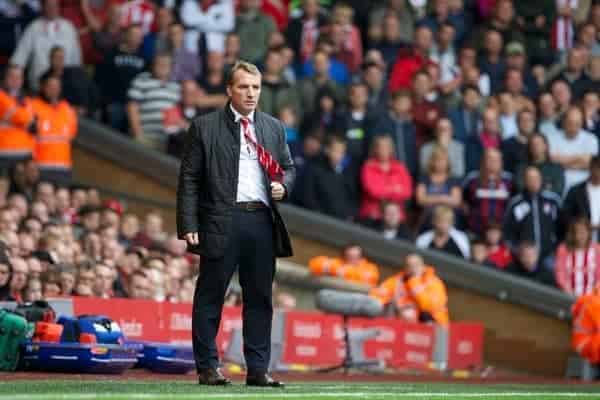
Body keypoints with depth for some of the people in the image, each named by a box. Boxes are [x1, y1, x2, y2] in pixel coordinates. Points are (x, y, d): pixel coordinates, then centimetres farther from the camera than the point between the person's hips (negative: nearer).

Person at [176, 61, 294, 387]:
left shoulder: (273, 128, 16)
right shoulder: (205, 127, 2)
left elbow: (288, 167, 23)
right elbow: (189, 179, -1)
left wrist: (283, 185, -1)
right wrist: (188, 225, -8)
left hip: (263, 222, 4)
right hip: (221, 222, -4)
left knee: (260, 298, 6)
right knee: (210, 297, 0)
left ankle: (258, 369, 11)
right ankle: (207, 368, 6)